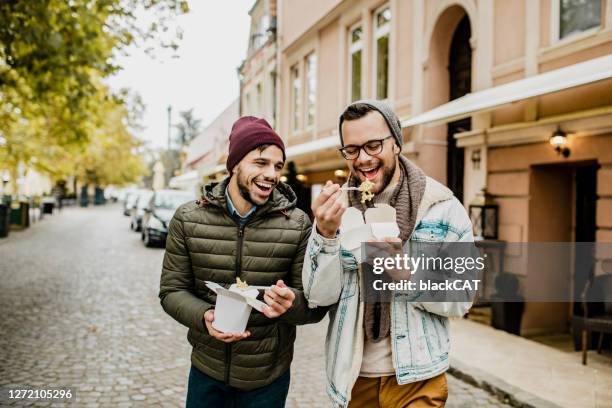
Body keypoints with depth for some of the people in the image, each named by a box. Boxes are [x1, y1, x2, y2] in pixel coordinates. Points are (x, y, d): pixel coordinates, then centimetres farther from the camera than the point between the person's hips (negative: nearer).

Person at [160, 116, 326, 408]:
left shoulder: (298, 226, -10)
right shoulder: (188, 219, -6)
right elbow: (172, 290, -2)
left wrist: (290, 302, -29)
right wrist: (204, 316, -22)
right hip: (206, 370, 1)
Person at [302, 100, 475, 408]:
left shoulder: (443, 208, -9)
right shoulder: (336, 208, -5)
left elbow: (460, 301, -8)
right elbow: (319, 298, -10)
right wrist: (326, 233, -24)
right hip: (352, 377, 2)